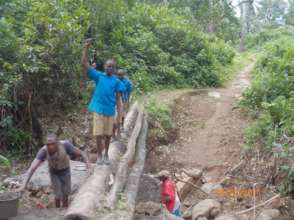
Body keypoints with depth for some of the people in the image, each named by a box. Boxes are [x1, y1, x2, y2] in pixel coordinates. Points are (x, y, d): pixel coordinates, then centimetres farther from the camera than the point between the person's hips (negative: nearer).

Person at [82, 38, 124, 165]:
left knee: (108, 135, 11)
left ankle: (106, 154, 30)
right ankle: (99, 155, 20)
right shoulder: (98, 76, -1)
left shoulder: (116, 81, 0)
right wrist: (86, 47, -18)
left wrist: (119, 116, -7)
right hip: (98, 110, -1)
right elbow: (84, 64, -8)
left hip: (110, 112, 1)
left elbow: (119, 99, -1)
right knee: (98, 135, 1)